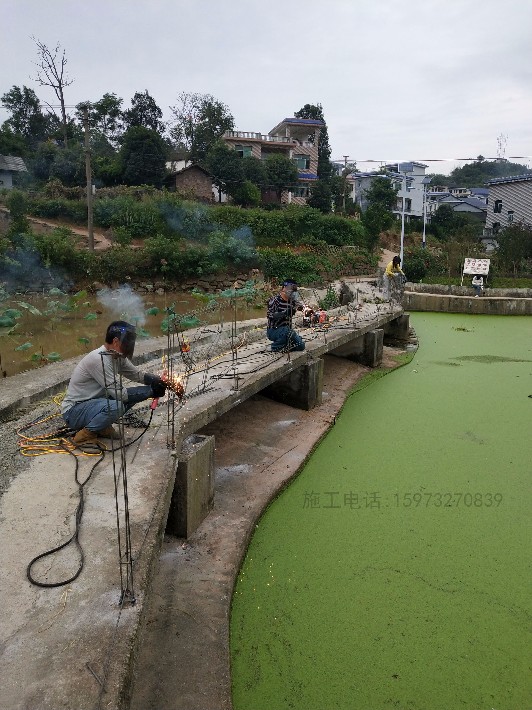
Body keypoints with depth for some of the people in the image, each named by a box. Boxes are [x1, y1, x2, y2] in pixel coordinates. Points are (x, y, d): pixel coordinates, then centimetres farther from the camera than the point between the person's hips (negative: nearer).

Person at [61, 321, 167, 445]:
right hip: (73, 411, -9)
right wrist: (151, 391, -22)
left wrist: (158, 380, -9)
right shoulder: (99, 359, -28)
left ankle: (102, 426, 9)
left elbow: (137, 374, 9)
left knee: (133, 394, -1)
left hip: (93, 402, 9)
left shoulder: (118, 356, -2)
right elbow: (119, 394, -28)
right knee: (116, 406, -34)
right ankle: (84, 435, -11)